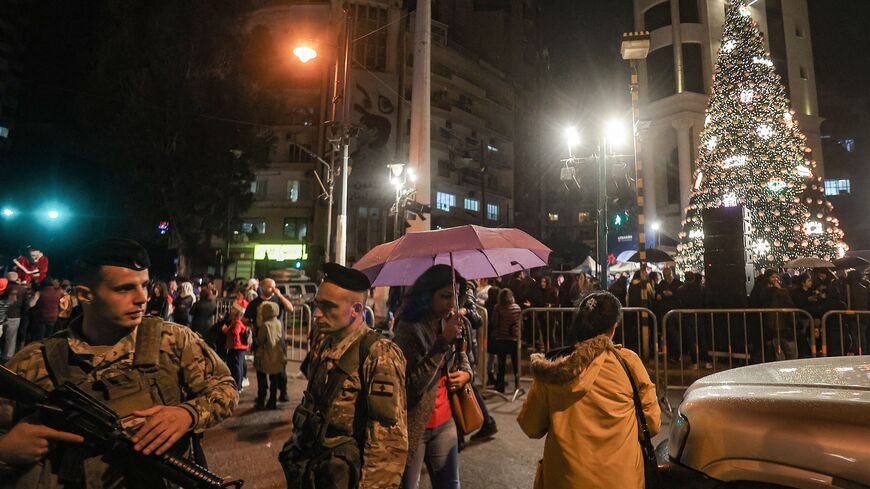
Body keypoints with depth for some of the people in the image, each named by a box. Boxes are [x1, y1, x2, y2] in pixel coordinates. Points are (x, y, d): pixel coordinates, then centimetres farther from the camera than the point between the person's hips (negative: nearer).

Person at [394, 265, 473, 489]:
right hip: (413, 424, -6)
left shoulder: (449, 322, 3)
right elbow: (413, 384, -25)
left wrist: (466, 373, -2)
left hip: (444, 421, 6)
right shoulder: (409, 327, -19)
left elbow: (461, 355, 21)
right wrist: (443, 342, -30)